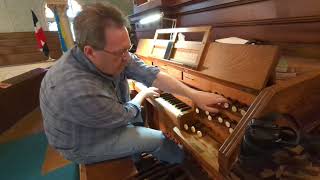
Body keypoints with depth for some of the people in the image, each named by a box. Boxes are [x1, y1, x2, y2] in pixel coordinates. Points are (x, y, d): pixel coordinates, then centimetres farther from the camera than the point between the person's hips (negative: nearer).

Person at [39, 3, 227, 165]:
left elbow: (151, 73, -20)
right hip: (85, 144, -6)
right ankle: (180, 163, 27)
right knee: (159, 139, -6)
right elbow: (124, 115, -26)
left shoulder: (113, 55, -18)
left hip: (109, 118, 7)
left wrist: (193, 94, -22)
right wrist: (143, 94, -7)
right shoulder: (78, 91, -40)